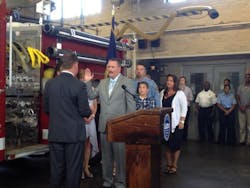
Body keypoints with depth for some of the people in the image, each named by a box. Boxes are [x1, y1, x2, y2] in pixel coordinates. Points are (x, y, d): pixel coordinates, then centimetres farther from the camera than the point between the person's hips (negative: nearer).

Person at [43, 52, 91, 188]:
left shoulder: (49, 83, 1)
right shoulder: (79, 85, -13)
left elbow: (46, 108, 7)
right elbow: (84, 111, -11)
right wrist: (90, 112, 12)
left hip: (55, 133, 4)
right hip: (74, 133, -4)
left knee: (56, 167, 14)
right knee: (73, 168, 7)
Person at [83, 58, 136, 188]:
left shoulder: (127, 82, -4)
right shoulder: (103, 82, 13)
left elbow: (131, 104, -6)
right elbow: (91, 95, 13)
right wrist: (88, 82, 1)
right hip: (104, 125, 5)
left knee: (120, 155, 3)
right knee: (106, 155, 14)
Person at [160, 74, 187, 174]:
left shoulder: (180, 93, -4)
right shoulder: (162, 93, 10)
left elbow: (184, 108, -6)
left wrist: (182, 121, -12)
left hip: (176, 123, -4)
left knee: (176, 145, 2)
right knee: (167, 144, 9)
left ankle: (174, 166, 12)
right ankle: (168, 165, 19)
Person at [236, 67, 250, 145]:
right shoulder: (240, 87, 12)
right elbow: (237, 97, 8)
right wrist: (240, 106, -5)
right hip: (241, 108, 3)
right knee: (242, 125, 2)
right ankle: (242, 140, 5)